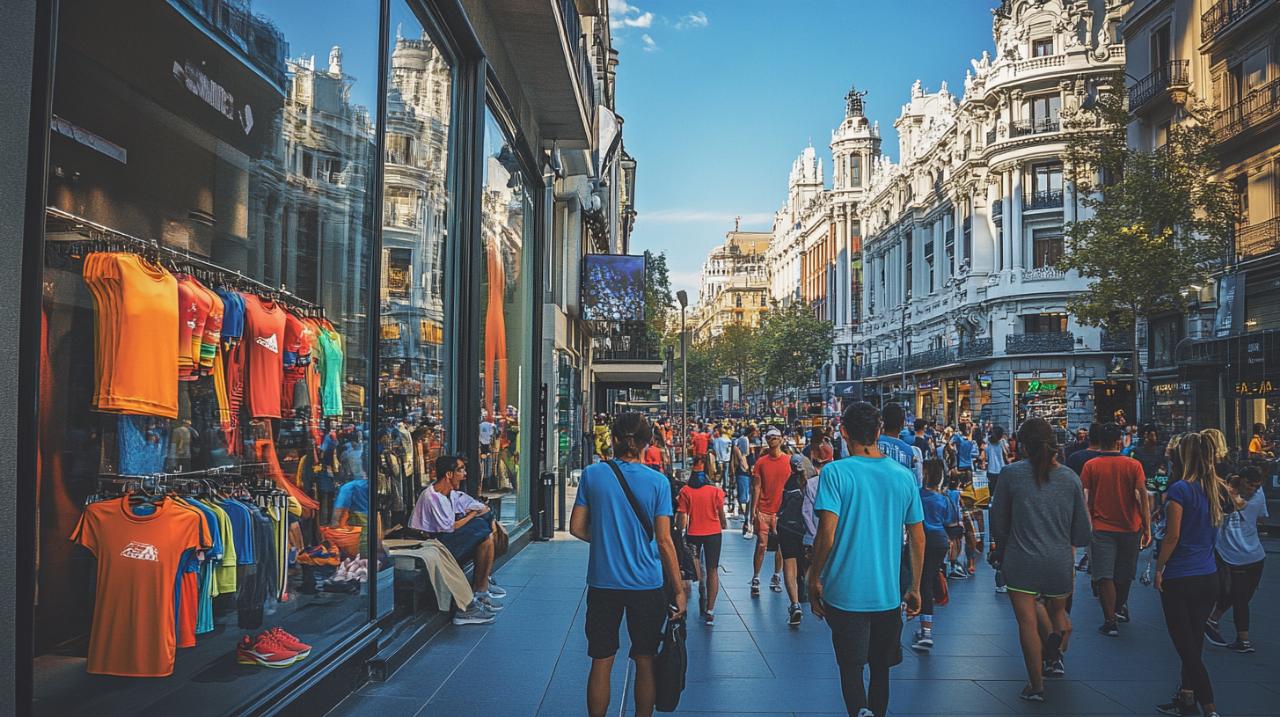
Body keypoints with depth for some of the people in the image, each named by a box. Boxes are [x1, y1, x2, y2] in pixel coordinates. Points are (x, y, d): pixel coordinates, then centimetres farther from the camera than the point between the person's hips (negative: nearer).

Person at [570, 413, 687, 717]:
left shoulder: (593, 474, -4)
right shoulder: (658, 482, -8)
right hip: (647, 586, -1)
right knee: (645, 661, 14)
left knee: (601, 662, 10)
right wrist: (679, 589, -1)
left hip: (603, 583, 1)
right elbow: (664, 541, -8)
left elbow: (577, 527, 0)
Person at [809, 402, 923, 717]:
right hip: (889, 593, 4)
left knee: (851, 667, 6)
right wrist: (914, 588, 15)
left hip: (846, 592, -4)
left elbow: (827, 535, -16)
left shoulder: (835, 472, -12)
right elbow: (918, 539, 5)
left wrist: (814, 579, -3)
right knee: (880, 668, 19)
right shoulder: (904, 475, 1)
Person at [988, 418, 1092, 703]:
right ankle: (1053, 656, 1)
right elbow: (1082, 534, 4)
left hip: (1021, 562, -2)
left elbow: (998, 522, 1)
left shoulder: (1010, 473, -9)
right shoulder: (1070, 478, -2)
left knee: (1028, 622, 5)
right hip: (1059, 563, 3)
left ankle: (1036, 685, 11)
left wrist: (1002, 550, 19)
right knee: (1057, 611, 26)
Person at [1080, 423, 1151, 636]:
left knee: (1104, 576, -1)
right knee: (1125, 574, 21)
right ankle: (1121, 608, 41)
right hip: (1130, 528, 2)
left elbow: (1085, 499, -5)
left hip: (1101, 528, -2)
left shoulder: (1090, 466, -4)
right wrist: (1147, 530, -4)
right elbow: (1143, 497, -7)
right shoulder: (1133, 465, -3)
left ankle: (1110, 621, -4)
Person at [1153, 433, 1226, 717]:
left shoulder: (1180, 489, -16)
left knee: (1186, 645, 0)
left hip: (1180, 579, -7)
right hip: (1209, 577, 7)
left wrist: (1159, 568, -6)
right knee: (1194, 643, 15)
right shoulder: (1217, 488, 4)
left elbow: (1172, 536, -16)